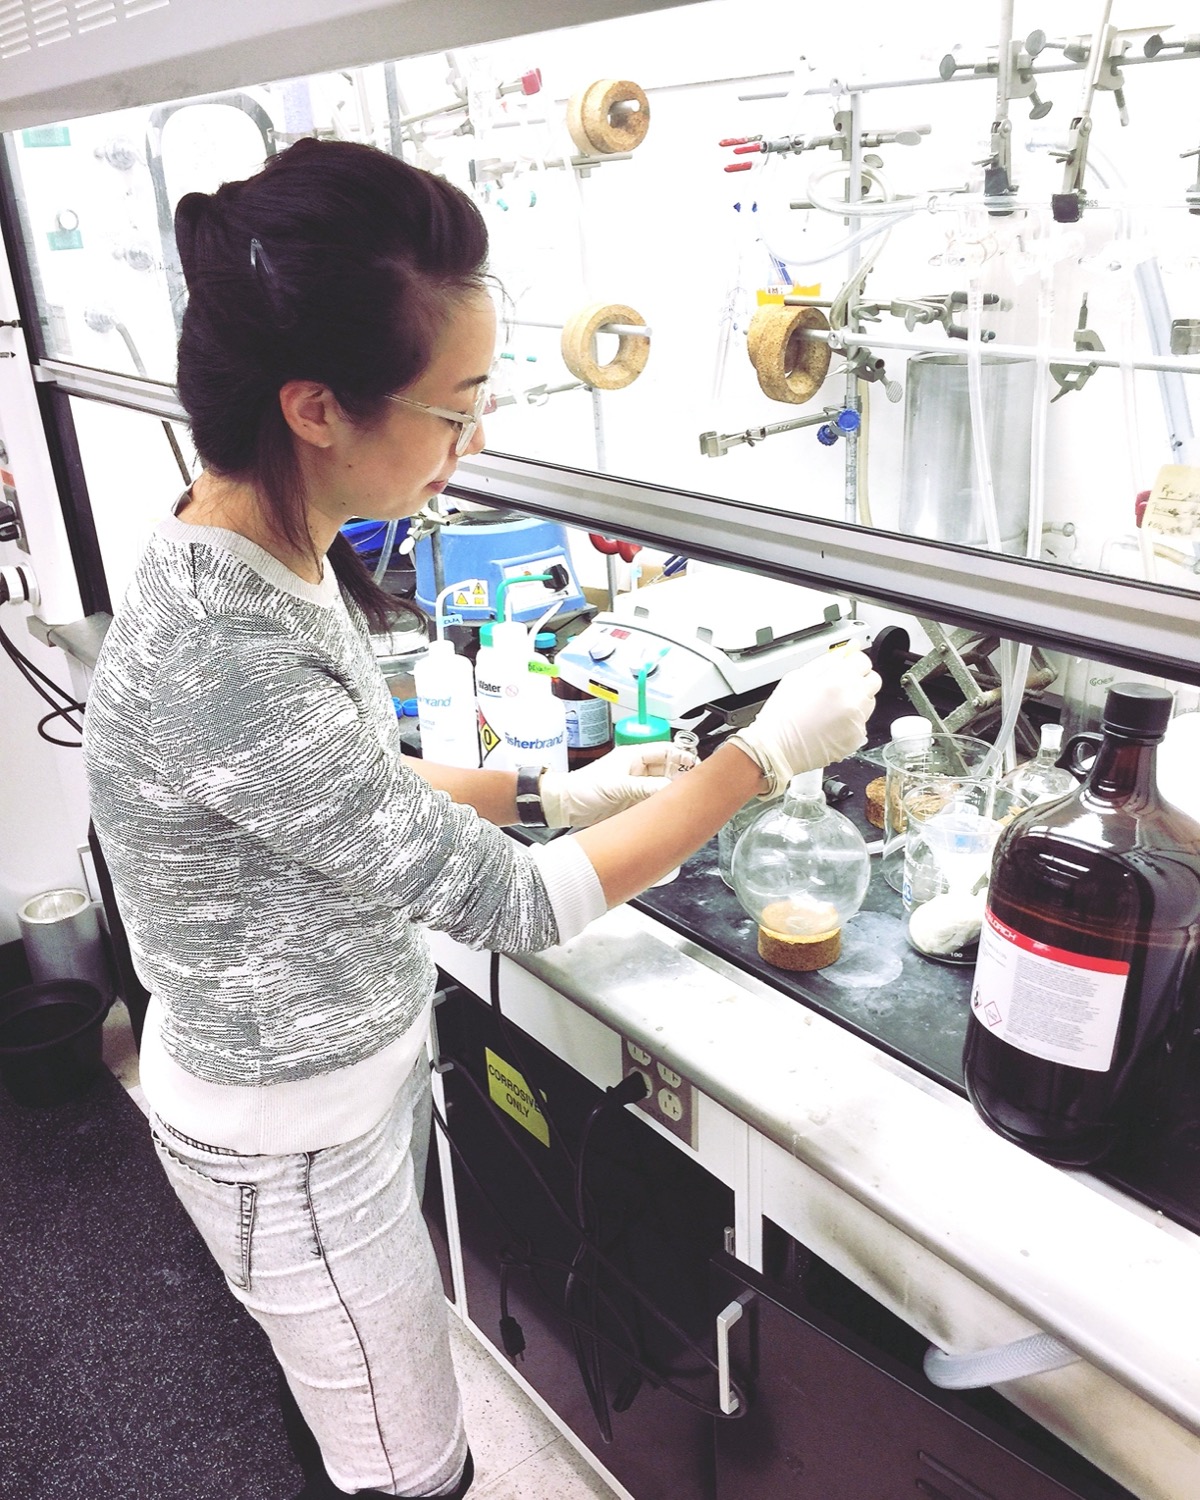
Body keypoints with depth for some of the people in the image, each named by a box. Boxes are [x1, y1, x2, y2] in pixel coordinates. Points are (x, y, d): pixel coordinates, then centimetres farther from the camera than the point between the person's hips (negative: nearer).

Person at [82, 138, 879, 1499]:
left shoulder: (277, 557, -7)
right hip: (288, 1143, -8)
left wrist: (550, 792, 1)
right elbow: (515, 905, -28)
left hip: (362, 1058, 8)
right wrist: (767, 752, -21)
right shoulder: (218, 658, -37)